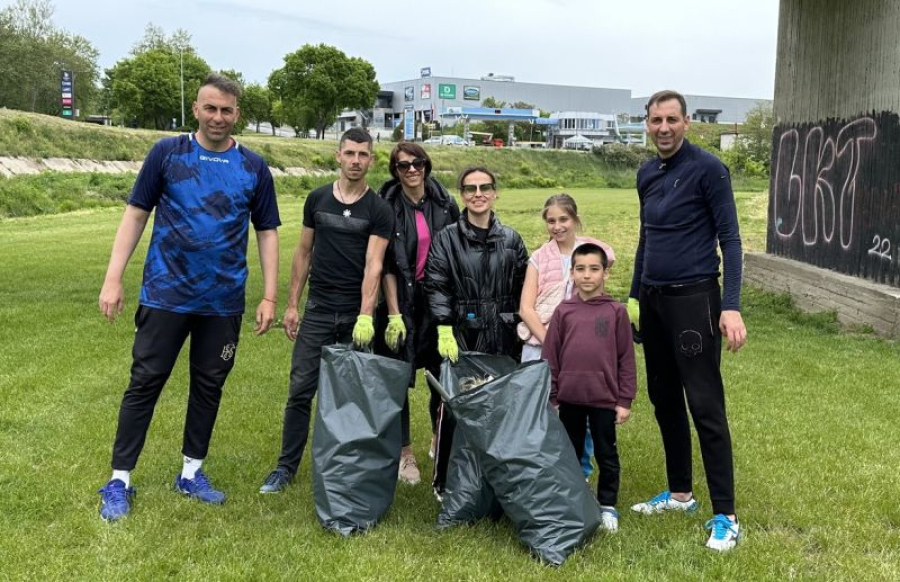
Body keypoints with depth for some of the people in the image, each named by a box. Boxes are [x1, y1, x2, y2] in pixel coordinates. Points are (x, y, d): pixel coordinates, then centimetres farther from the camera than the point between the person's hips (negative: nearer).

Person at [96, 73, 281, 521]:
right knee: (145, 382, 2)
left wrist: (270, 297, 0)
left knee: (209, 385, 11)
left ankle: (191, 472, 26)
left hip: (223, 299, 2)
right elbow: (136, 214, 0)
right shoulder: (167, 153, -2)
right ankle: (119, 480, 13)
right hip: (166, 294, -2)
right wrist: (113, 278, -7)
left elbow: (267, 232, 6)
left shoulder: (253, 168, 3)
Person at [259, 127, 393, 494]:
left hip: (356, 315, -2)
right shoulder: (317, 199, 6)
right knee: (300, 391, 2)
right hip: (317, 312, 2)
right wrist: (291, 304, 7)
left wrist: (366, 316, -22)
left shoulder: (378, 210, -3)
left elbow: (373, 265, -12)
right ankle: (287, 466, 13)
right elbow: (304, 252, 11)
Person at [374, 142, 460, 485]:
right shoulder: (387, 207, -5)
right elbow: (386, 265, -6)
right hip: (401, 301, -2)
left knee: (443, 375, 8)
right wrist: (394, 314, -11)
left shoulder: (445, 205, 2)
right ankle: (404, 453, 16)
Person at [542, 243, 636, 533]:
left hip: (604, 399, -2)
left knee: (606, 454, 11)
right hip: (570, 398, 2)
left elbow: (626, 359, -1)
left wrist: (625, 400, -2)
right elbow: (550, 357, 4)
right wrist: (549, 398, 3)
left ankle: (607, 505, 25)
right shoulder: (563, 311, 1)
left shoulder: (616, 312, -3)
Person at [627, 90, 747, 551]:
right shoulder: (646, 175, 11)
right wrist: (635, 296, 19)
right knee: (664, 399, 14)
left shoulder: (707, 169, -9)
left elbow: (729, 238, -12)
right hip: (653, 301, 7)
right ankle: (680, 493, 28)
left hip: (693, 300, -7)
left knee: (705, 406, -6)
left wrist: (731, 306, -20)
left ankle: (725, 516, 2)